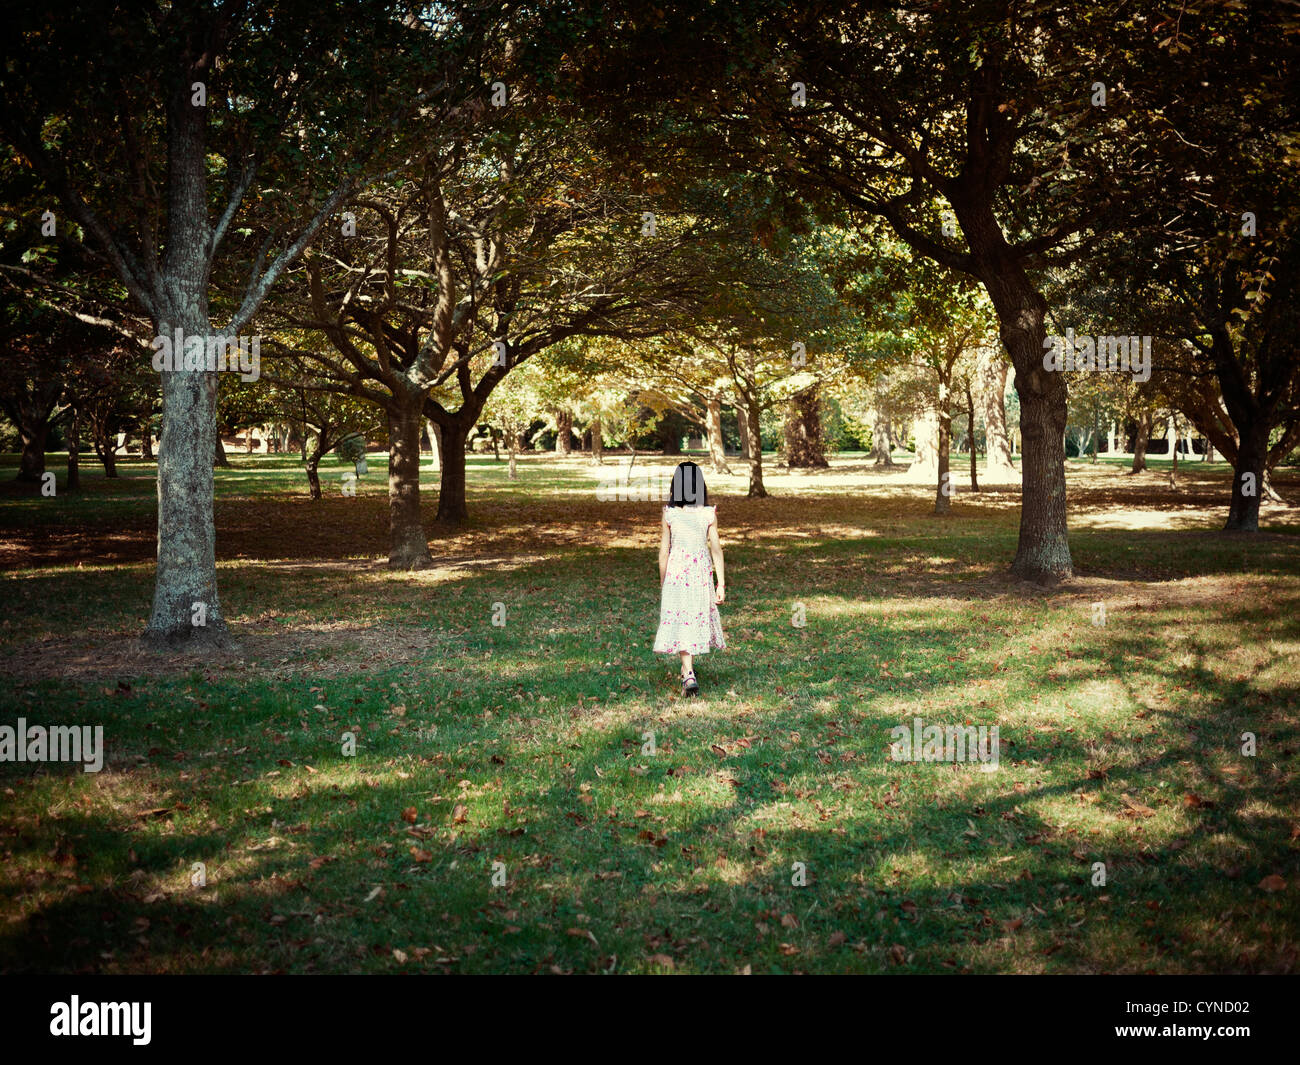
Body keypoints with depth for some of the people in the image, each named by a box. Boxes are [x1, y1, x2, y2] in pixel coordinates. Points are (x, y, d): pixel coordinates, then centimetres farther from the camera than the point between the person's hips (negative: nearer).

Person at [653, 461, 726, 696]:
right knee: (696, 619, 18)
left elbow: (664, 551, -3)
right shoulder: (709, 514, -6)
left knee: (680, 623, 2)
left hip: (675, 571, -2)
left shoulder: (669, 514, -7)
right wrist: (721, 584, 1)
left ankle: (689, 674, -13)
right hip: (701, 571, 2)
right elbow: (716, 549, -4)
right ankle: (688, 667, 34)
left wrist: (662, 584, 9)